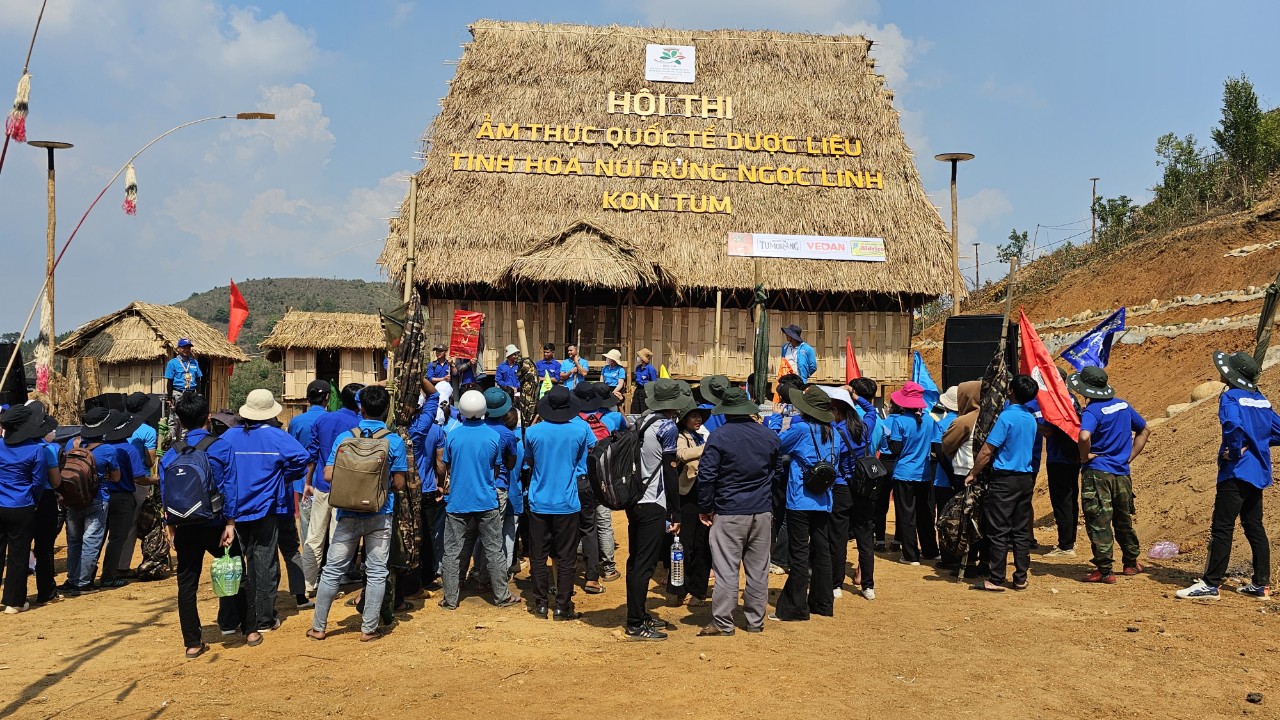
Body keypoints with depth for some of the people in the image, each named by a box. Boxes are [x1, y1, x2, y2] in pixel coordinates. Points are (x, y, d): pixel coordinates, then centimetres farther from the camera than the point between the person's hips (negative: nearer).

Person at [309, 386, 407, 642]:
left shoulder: (344, 438, -4)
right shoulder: (394, 442, -6)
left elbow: (328, 475, -6)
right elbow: (399, 483, -5)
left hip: (348, 514, 1)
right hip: (380, 515, -1)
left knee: (333, 569, 11)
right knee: (376, 573, 8)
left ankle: (318, 627, 19)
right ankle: (369, 629, 11)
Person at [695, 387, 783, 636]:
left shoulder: (719, 437, -11)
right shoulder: (770, 436, 5)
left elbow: (706, 476, -12)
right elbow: (778, 472, 16)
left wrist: (704, 508, -1)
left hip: (728, 513, -4)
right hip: (762, 512, 5)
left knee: (726, 569, 0)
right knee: (758, 569, 11)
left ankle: (723, 623, 4)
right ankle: (755, 621, 19)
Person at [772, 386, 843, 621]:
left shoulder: (801, 429, -13)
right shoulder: (834, 434, 5)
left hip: (800, 501, -6)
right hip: (824, 501, 6)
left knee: (799, 553, -2)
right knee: (821, 551, 13)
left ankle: (795, 608, 2)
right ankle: (822, 603, 21)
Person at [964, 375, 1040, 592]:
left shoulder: (1007, 416, -14)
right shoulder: (1031, 418, 9)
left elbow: (987, 451, -14)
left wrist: (973, 473, -3)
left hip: (1005, 479, -7)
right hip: (1026, 478, 7)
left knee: (999, 532, -3)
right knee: (1021, 531, 10)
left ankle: (996, 580, -1)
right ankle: (1021, 578, 14)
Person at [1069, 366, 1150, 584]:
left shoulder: (1092, 411, -15)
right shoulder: (1123, 405, 9)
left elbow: (1084, 436, -34)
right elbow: (1145, 430, 20)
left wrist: (1084, 457, -15)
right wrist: (1129, 456, 16)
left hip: (1098, 473, -7)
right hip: (1122, 473, 7)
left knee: (1098, 523, -2)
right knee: (1123, 520, 20)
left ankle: (1104, 570, -1)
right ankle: (1131, 563, 32)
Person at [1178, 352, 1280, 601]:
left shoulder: (1230, 397, -12)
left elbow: (1234, 425, -31)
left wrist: (1234, 452, -17)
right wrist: (1255, 445, 15)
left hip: (1236, 473, -8)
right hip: (1258, 473, 8)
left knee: (1222, 528, -6)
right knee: (1254, 527, 15)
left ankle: (1211, 584, -5)